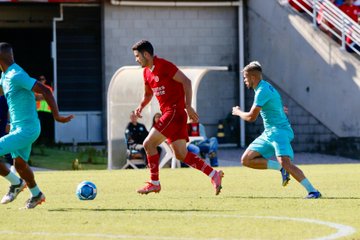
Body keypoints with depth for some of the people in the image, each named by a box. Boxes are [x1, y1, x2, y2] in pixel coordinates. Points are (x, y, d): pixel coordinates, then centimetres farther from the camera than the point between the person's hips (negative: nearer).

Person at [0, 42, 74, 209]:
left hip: (25, 129, -10)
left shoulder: (16, 76, -21)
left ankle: (16, 183, 6)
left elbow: (45, 91, -24)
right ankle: (36, 195, 32)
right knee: (19, 164, 17)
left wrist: (56, 116, -23)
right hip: (18, 127, 10)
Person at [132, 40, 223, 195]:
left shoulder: (163, 66, -12)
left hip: (175, 111, -9)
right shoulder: (146, 72, 14)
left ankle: (154, 183, -3)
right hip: (167, 113, 9)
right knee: (181, 154, 5)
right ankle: (214, 175, 7)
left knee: (149, 143, -11)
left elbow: (186, 81, -16)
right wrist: (141, 106, 8)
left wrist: (188, 106, -21)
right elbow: (148, 94, 29)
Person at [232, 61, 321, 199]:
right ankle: (281, 168, 1)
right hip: (268, 134, 10)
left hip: (279, 132, -10)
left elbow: (251, 117, -16)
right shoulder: (264, 88, 16)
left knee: (285, 162, -27)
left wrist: (238, 112, 1)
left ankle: (312, 191, -24)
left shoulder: (262, 91, -16)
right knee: (246, 160, 3)